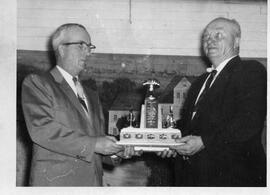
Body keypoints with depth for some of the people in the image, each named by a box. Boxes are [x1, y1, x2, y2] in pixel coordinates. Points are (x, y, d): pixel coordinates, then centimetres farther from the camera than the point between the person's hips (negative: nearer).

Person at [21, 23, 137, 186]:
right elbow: (41, 128, -15)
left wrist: (115, 151, -2)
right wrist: (92, 144, -18)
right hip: (55, 183, -5)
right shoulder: (36, 83, -1)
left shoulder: (92, 96, 20)